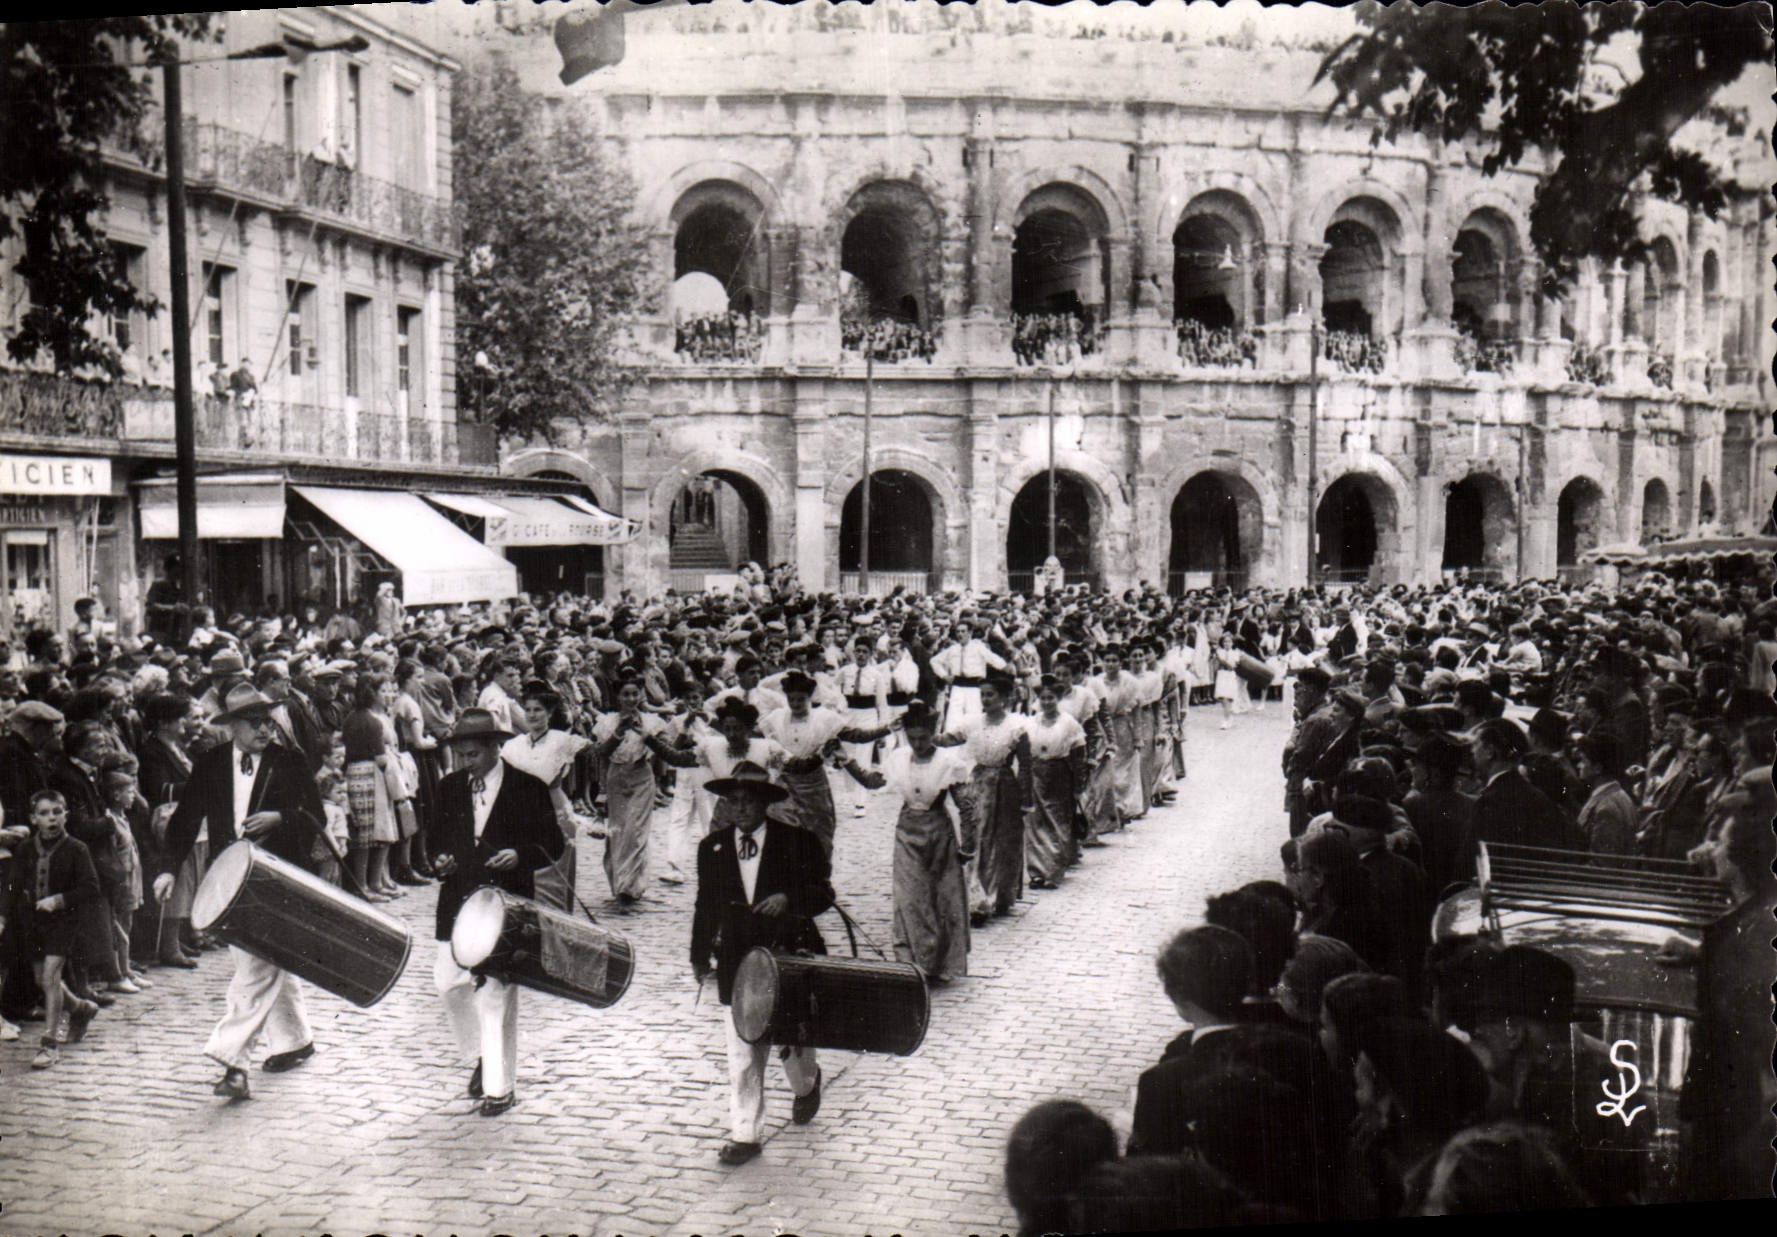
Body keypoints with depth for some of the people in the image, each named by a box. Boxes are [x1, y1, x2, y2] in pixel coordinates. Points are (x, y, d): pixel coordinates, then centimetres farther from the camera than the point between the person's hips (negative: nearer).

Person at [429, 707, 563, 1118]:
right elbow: (436, 838, 20)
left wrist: (520, 856, -21)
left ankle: (500, 1086, 7)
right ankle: (480, 1054, 28)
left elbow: (552, 845, -2)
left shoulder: (528, 789, -5)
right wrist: (438, 860, -3)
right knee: (449, 981, 2)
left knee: (497, 993, -4)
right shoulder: (449, 788, 9)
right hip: (458, 903, 5)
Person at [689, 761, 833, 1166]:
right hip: (737, 962, 2)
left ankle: (807, 1084, 45)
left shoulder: (800, 842, -4)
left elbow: (824, 893, -5)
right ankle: (744, 1135, 8)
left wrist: (789, 898, -24)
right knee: (742, 1054, 0)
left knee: (794, 1038, 12)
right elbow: (706, 906, 12)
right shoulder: (712, 848, 6)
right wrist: (701, 957, 11)